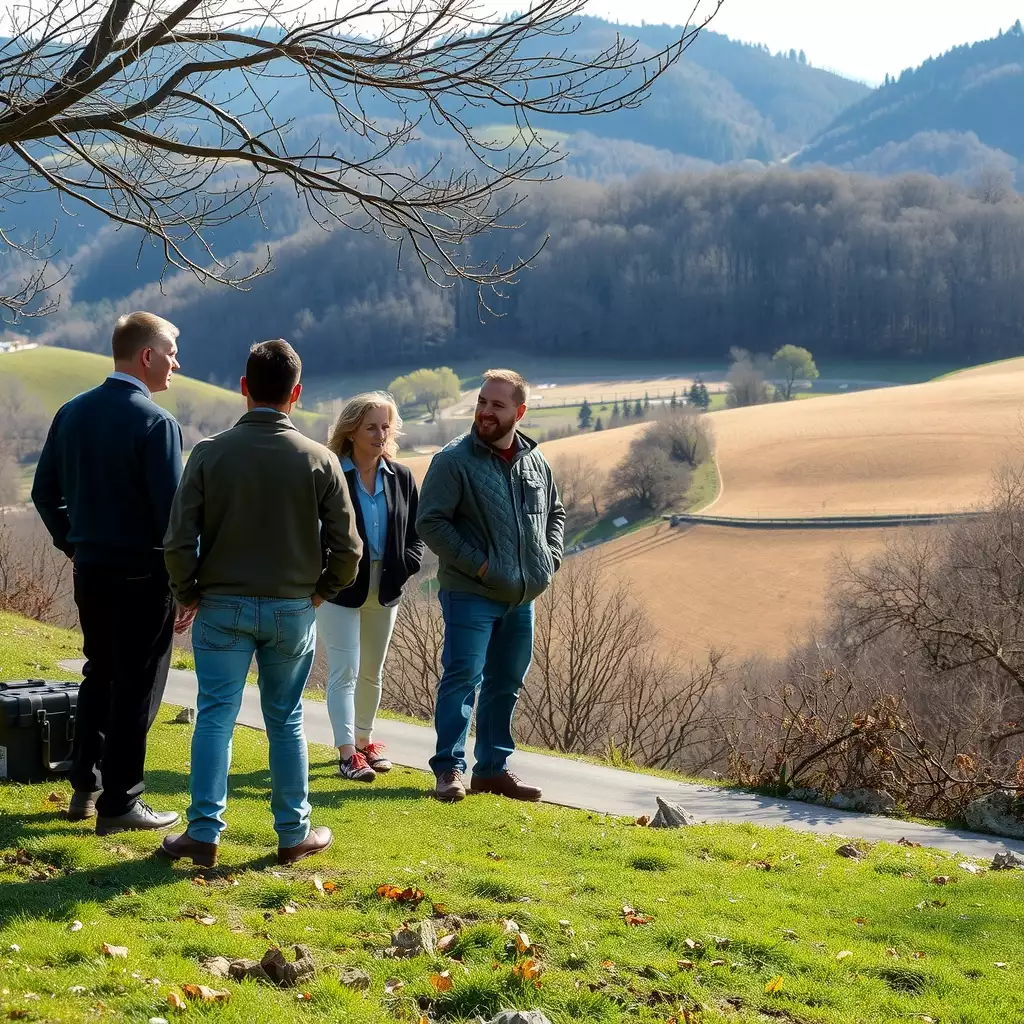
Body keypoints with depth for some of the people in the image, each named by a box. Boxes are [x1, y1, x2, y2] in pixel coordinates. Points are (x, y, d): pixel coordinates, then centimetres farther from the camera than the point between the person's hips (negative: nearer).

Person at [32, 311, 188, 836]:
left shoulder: (72, 413, 5)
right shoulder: (156, 423, -17)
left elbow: (45, 492, 11)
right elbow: (171, 511, -18)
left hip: (89, 570, 7)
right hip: (142, 575, -7)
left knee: (99, 676, 21)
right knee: (136, 689, 3)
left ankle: (85, 787, 27)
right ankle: (119, 805, 8)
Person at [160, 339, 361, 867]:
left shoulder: (210, 452, -8)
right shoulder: (318, 460, -5)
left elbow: (178, 541, -10)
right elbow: (348, 547, -4)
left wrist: (188, 594, 5)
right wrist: (321, 590, 12)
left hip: (222, 606, -1)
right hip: (293, 609, 1)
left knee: (215, 716, 4)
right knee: (285, 721, 11)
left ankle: (204, 832, 1)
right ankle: (294, 833, 17)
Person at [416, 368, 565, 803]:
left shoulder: (535, 462, 9)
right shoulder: (453, 460, -10)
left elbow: (555, 513, 24)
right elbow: (430, 522, -13)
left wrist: (549, 558, 7)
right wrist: (476, 564, -17)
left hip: (522, 597, 6)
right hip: (471, 594, -6)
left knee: (506, 684, 12)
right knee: (463, 677, -10)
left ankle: (493, 768, 21)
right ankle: (450, 769, -4)